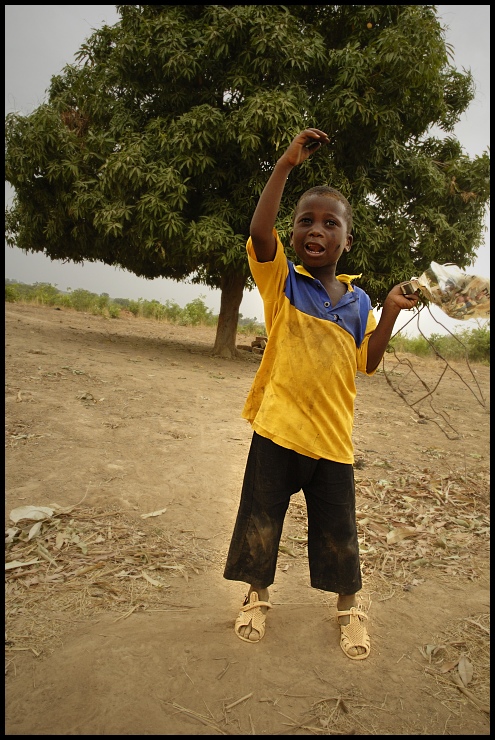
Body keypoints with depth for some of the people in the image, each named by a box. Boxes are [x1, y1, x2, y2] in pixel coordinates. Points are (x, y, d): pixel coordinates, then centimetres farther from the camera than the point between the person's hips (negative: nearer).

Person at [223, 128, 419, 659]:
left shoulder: (357, 301, 7)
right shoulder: (281, 281, -2)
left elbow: (367, 363, 8)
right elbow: (259, 233, -21)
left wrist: (391, 312, -3)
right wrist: (285, 165, -24)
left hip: (331, 435, 2)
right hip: (276, 427, -2)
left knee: (337, 530, 12)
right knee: (260, 520, 11)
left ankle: (348, 606, 36)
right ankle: (258, 595, 36)